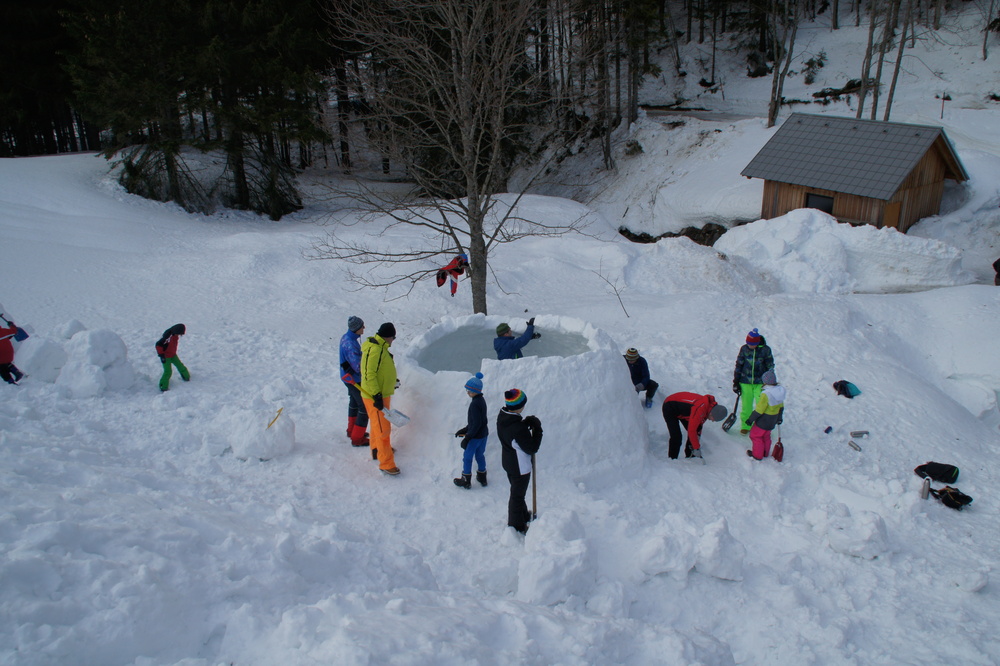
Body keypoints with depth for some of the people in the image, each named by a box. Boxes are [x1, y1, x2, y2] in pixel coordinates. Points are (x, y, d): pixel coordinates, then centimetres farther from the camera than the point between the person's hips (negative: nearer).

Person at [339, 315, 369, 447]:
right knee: (365, 407, -2)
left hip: (348, 377, 10)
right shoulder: (351, 344, -29)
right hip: (355, 379, -10)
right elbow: (358, 366, -28)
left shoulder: (345, 337, 2)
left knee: (354, 403, 26)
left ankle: (352, 430, 42)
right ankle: (357, 438, 5)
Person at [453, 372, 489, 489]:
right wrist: (465, 430, 17)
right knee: (480, 456, 22)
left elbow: (476, 424, -26)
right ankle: (482, 478, 35)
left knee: (467, 457, 9)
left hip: (475, 436, -8)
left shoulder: (475, 404, -26)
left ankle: (466, 481, 23)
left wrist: (467, 437, -20)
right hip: (484, 434, 8)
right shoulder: (481, 400, 3)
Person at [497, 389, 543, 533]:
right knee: (517, 495, 12)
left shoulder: (502, 417, -10)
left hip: (507, 462, 8)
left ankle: (524, 515, 51)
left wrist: (526, 423, -10)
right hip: (520, 467, -8)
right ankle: (517, 527, 31)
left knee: (517, 491, 28)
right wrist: (537, 429, -17)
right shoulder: (518, 428, -36)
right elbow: (532, 448, -25)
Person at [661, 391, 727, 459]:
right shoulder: (699, 409, -38)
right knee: (676, 437, -19)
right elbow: (691, 430, -33)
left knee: (696, 430, 5)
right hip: (669, 407, -9)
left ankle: (689, 456, 16)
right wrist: (696, 448, -24)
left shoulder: (709, 405, -10)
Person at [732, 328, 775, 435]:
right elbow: (738, 365, 6)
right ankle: (745, 425, 24)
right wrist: (736, 382, 7)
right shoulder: (744, 349, -2)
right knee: (746, 405, 8)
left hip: (760, 383, -1)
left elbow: (770, 367, 4)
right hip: (745, 382, 1)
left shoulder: (765, 349, -6)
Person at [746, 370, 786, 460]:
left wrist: (751, 419, -12)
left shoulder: (765, 394, -29)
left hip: (763, 421, -8)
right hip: (773, 421, 8)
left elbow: (759, 410, -24)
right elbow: (781, 407, 9)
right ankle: (765, 453, 38)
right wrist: (779, 418, 23)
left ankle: (757, 455, 19)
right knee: (766, 436, 25)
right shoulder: (780, 391, -5)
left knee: (755, 435, 10)